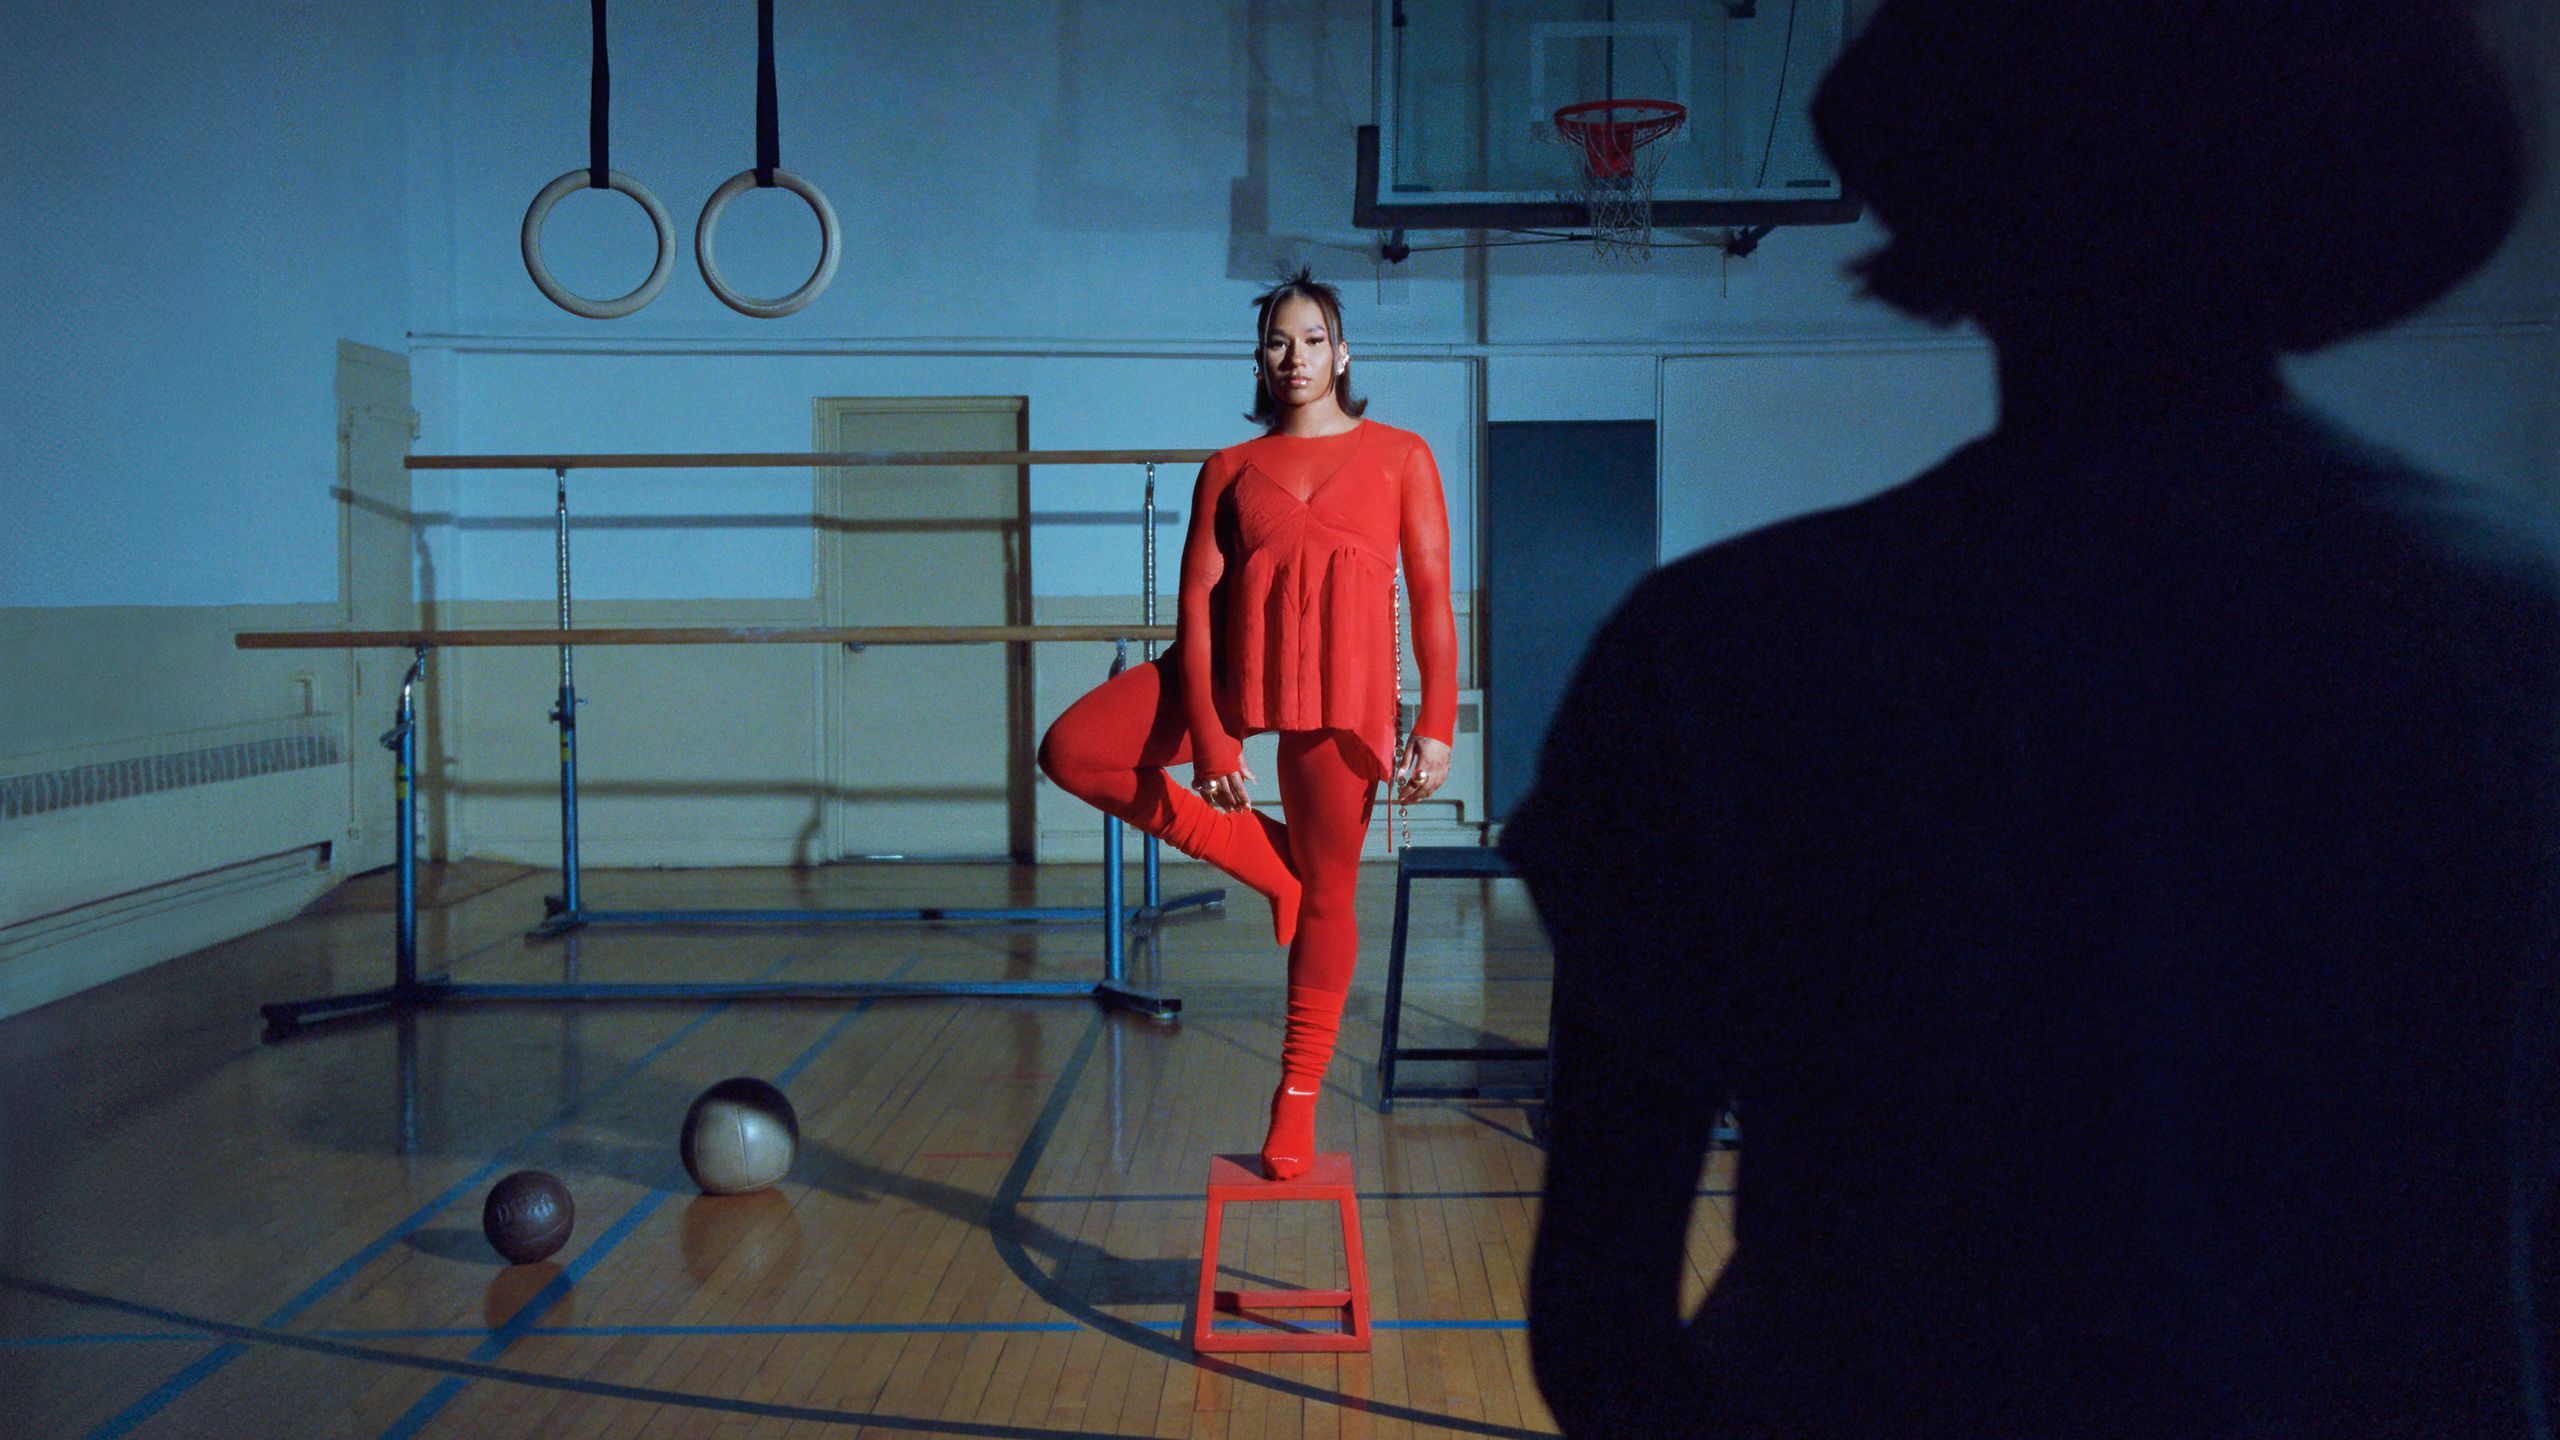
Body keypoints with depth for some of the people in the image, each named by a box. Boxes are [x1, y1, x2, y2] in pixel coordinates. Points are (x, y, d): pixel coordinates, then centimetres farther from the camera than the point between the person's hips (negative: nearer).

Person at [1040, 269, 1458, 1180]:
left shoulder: (1399, 457, 6)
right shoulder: (1229, 471, 8)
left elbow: (1432, 597, 2)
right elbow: (1197, 603, 0)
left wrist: (1437, 724, -7)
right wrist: (1208, 739, -11)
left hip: (1340, 692, -2)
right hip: (1233, 672, 2)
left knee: (1328, 894, 2)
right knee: (1071, 751, -13)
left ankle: (1297, 1096, 18)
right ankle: (1263, 856, 1)